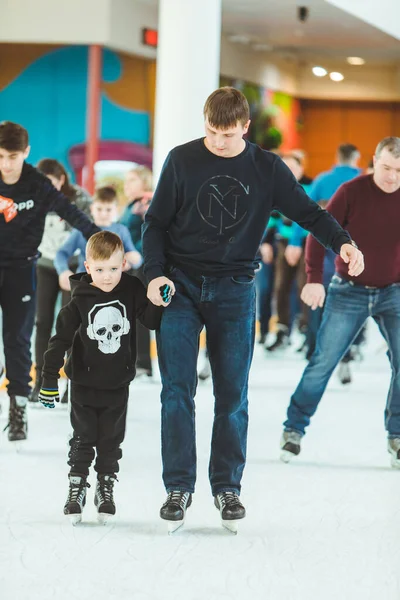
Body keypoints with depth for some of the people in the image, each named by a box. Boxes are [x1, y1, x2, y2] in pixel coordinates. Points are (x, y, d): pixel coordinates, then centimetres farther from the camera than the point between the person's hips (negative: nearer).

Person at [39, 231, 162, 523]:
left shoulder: (132, 291, -7)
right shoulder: (80, 301, -12)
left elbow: (152, 320, -5)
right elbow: (60, 340, -8)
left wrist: (157, 303, -28)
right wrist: (49, 380, -9)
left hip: (118, 384, 1)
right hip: (85, 382, -1)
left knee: (111, 440, 9)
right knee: (83, 438, 5)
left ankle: (106, 488, 22)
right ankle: (77, 488, 16)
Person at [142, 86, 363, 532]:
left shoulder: (267, 169, 1)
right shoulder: (182, 161, -1)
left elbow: (307, 211, 3)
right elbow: (156, 222, 3)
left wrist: (342, 242, -16)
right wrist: (154, 273, -11)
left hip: (234, 292, 1)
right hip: (181, 286, -1)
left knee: (232, 395, 2)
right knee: (177, 391, -6)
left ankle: (227, 487, 13)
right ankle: (178, 487, 0)